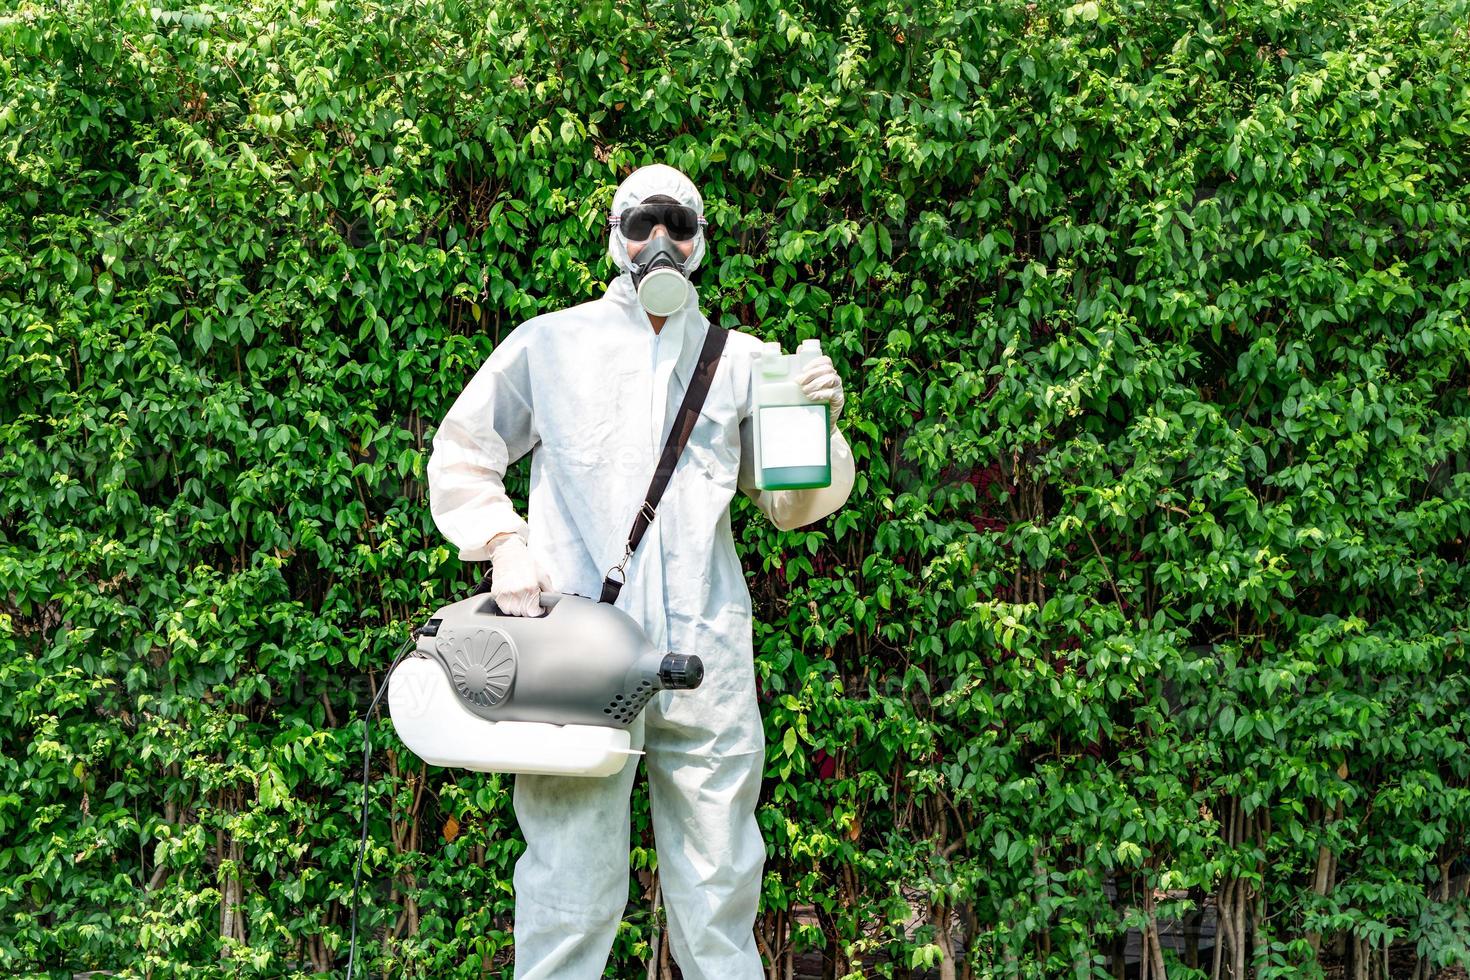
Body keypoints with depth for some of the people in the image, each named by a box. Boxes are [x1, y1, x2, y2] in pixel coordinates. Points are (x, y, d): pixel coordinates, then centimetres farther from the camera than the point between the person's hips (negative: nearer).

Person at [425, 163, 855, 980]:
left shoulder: (742, 359, 15)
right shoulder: (549, 344, 10)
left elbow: (792, 505, 16)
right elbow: (460, 456, 15)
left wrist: (820, 424, -3)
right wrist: (502, 541, -1)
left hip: (706, 658, 2)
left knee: (719, 885, 8)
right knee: (571, 877, -2)